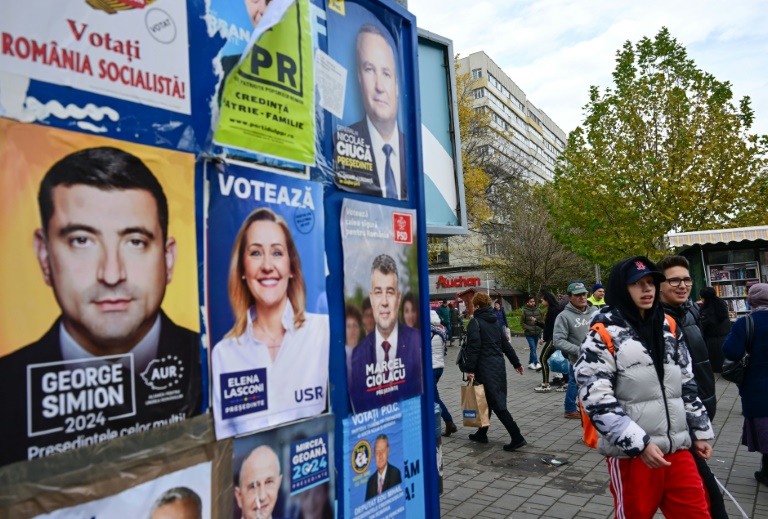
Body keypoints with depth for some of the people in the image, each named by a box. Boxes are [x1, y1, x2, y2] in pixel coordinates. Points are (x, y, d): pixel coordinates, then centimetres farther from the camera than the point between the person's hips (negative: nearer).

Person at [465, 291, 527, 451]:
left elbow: (473, 347, -18)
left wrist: (470, 369, -17)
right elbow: (506, 344, 17)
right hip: (499, 366, 8)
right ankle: (482, 433, 28)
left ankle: (517, 437, -12)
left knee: (497, 403, -7)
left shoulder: (475, 322, -9)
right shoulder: (495, 322, 14)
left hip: (485, 368, -8)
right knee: (488, 400, 18)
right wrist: (516, 363, 23)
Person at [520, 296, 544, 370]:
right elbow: (522, 323, -1)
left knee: (533, 348, 12)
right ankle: (536, 363, -16)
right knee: (533, 348, -13)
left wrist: (540, 328, -3)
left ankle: (530, 363, 24)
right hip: (529, 334, -4)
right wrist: (528, 329, -13)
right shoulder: (525, 311, -6)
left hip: (537, 333, 4)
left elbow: (542, 321, 12)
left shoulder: (538, 310, 2)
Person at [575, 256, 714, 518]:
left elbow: (687, 384, 16)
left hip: (677, 448, 5)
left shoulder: (668, 327, 8)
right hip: (631, 453, -5)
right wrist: (639, 443, -20)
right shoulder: (603, 334, -12)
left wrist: (700, 431, 16)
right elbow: (596, 400, -17)